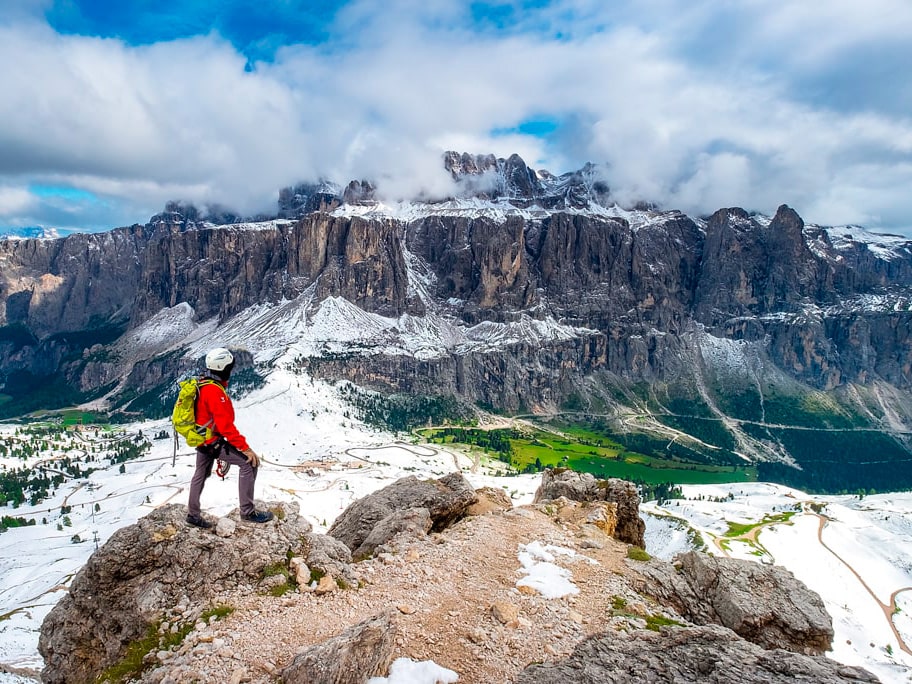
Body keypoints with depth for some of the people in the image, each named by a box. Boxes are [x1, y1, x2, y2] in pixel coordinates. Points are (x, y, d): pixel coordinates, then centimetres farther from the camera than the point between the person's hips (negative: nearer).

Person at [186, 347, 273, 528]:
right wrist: (245, 447, -26)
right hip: (212, 442, -10)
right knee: (249, 463, -10)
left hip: (201, 439, 10)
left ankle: (193, 514, 39)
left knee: (201, 474, 23)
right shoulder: (215, 391, -25)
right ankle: (247, 511, -6)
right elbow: (225, 425, -29)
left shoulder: (202, 385, 7)